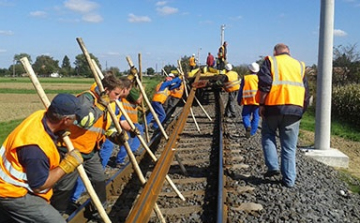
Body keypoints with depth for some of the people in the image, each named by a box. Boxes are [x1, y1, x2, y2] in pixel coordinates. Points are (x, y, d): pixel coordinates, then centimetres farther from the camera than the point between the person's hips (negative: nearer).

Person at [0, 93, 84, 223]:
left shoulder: (41, 115, -15)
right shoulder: (36, 148, -38)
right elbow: (39, 185, -25)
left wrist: (58, 135, -5)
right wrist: (66, 166, -20)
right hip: (14, 195, -10)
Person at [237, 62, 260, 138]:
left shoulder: (245, 78, 1)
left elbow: (241, 90, 3)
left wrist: (239, 101, 12)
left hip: (247, 101, -1)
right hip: (257, 101, 1)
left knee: (245, 115, 6)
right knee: (255, 117, 10)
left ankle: (248, 126, -22)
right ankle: (252, 132, 10)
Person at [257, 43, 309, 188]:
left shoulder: (270, 62, 6)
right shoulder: (299, 65, 18)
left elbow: (264, 84, -8)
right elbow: (306, 91, 17)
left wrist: (261, 104, -4)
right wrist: (302, 110, 21)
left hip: (273, 107, -3)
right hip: (295, 109, 3)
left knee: (268, 135, 19)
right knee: (289, 147, 8)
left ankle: (273, 166, 6)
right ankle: (289, 179, 11)